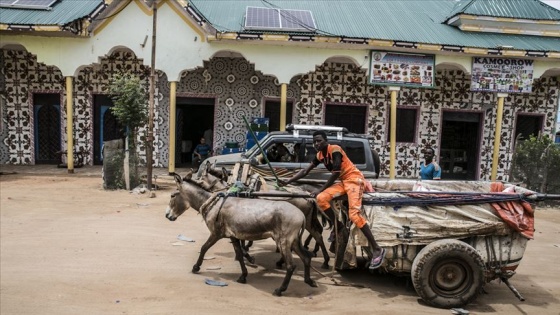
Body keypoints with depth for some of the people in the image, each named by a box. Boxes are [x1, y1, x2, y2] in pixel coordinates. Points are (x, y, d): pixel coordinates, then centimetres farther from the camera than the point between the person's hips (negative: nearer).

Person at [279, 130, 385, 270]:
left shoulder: (335, 150, -16)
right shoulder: (319, 155, 7)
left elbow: (335, 173, -19)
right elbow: (305, 171, 8)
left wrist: (321, 190, -16)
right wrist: (288, 182, 0)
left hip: (354, 179, -7)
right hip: (343, 181, 7)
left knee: (354, 214, -21)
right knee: (321, 199, -14)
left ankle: (377, 249, -17)